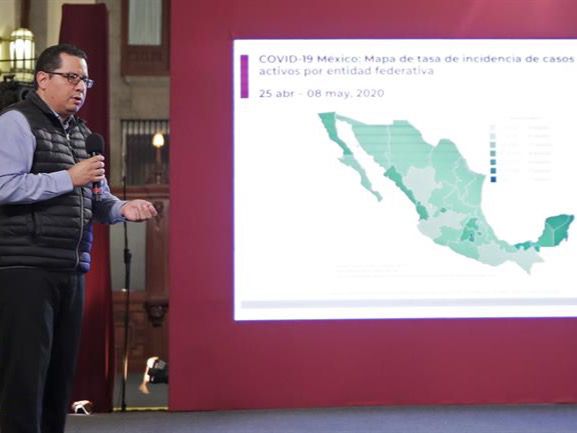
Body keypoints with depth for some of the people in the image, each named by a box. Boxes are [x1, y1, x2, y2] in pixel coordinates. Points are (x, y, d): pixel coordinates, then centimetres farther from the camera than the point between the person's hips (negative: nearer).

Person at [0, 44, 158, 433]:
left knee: (61, 371, 12)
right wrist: (69, 178, -18)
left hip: (71, 270, 8)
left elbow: (95, 200, 22)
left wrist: (122, 209, 1)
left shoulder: (82, 134, 19)